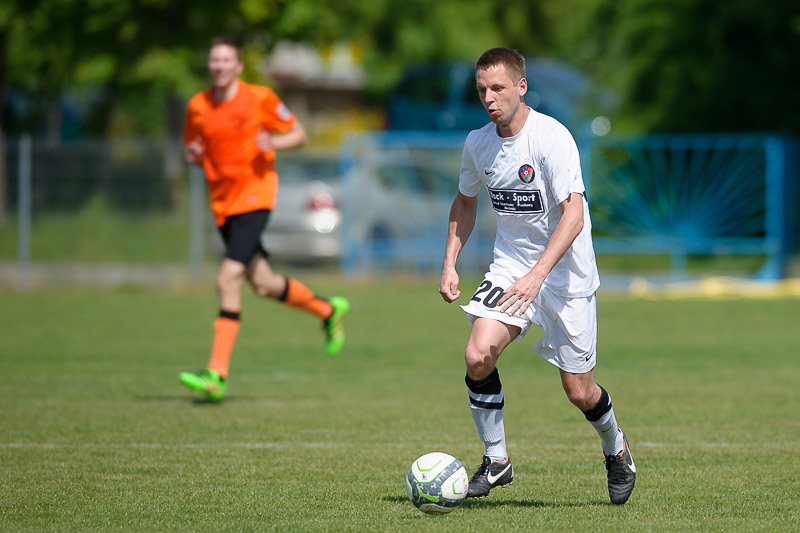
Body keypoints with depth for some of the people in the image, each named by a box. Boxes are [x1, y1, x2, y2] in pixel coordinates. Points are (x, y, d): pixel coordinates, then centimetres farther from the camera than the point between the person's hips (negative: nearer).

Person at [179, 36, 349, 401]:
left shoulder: (259, 98, -6)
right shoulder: (198, 107, 6)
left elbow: (299, 134, 3)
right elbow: (193, 150, 18)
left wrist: (274, 143, -17)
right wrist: (193, 155, -6)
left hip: (254, 196, -6)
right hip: (222, 203, 6)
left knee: (228, 280, -17)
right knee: (263, 284, 11)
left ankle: (217, 374, -18)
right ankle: (328, 310, 38)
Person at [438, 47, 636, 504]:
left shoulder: (552, 137, -20)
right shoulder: (478, 143, -1)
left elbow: (573, 215, -26)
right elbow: (466, 202, 18)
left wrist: (538, 274, -36)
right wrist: (450, 264, 8)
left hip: (565, 273, -4)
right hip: (510, 264, 4)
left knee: (579, 392, 1)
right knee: (478, 358, -19)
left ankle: (616, 449, 33)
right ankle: (496, 462, -2)